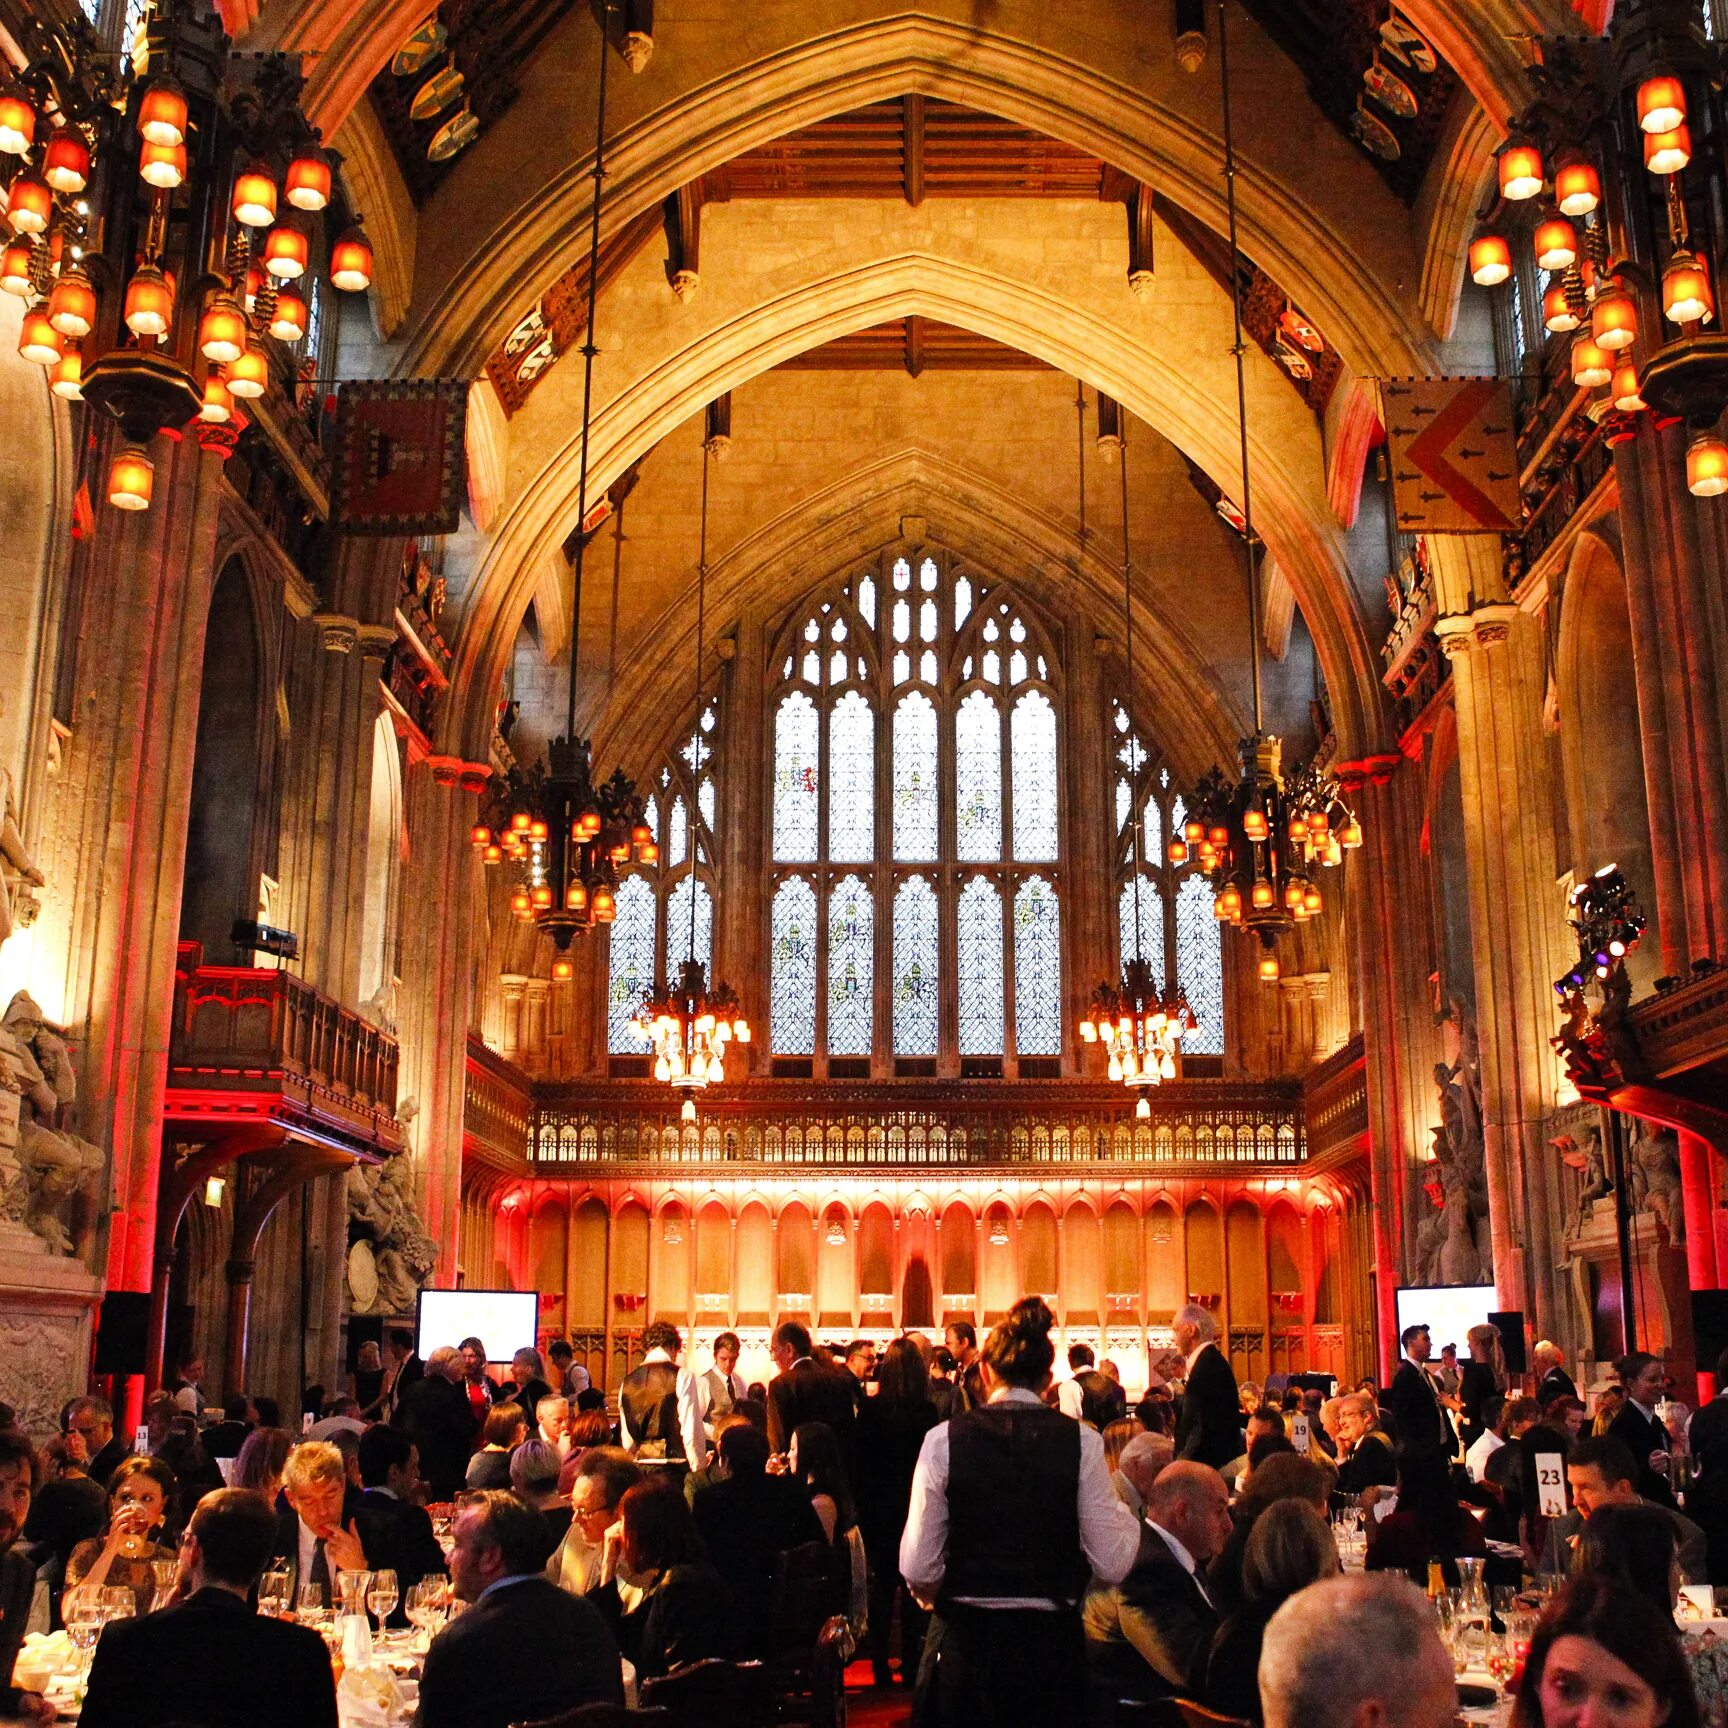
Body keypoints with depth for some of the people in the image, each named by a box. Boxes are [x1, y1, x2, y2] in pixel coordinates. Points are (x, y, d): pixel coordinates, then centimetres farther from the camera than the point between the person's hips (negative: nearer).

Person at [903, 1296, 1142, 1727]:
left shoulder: (944, 1438, -7)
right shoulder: (1081, 1441, -6)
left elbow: (917, 1569, -7)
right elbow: (1113, 1565, -6)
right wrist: (1126, 1512, 13)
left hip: (963, 1643, 0)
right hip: (1051, 1644, 1)